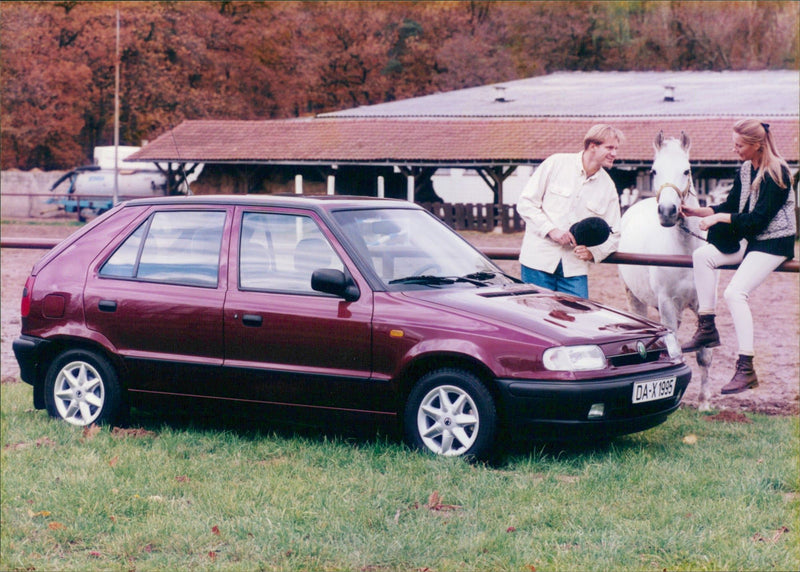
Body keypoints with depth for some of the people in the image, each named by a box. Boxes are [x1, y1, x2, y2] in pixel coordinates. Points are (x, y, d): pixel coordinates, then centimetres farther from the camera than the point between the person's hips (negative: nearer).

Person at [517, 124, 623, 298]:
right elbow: (525, 203, -2)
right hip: (539, 260, -3)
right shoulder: (556, 163, -2)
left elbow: (613, 234, 10)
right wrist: (551, 230, -14)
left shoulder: (608, 187, 8)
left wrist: (592, 253, -9)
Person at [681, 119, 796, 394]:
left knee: (735, 292, -22)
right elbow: (731, 206, 13)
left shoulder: (778, 172, -18)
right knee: (703, 255, -5)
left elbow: (759, 218, -22)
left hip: (774, 243, -9)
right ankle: (707, 328, 0)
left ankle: (746, 369, -19)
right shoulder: (746, 169, 8)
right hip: (749, 239, 9)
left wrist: (719, 218, -19)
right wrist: (697, 211, 0)